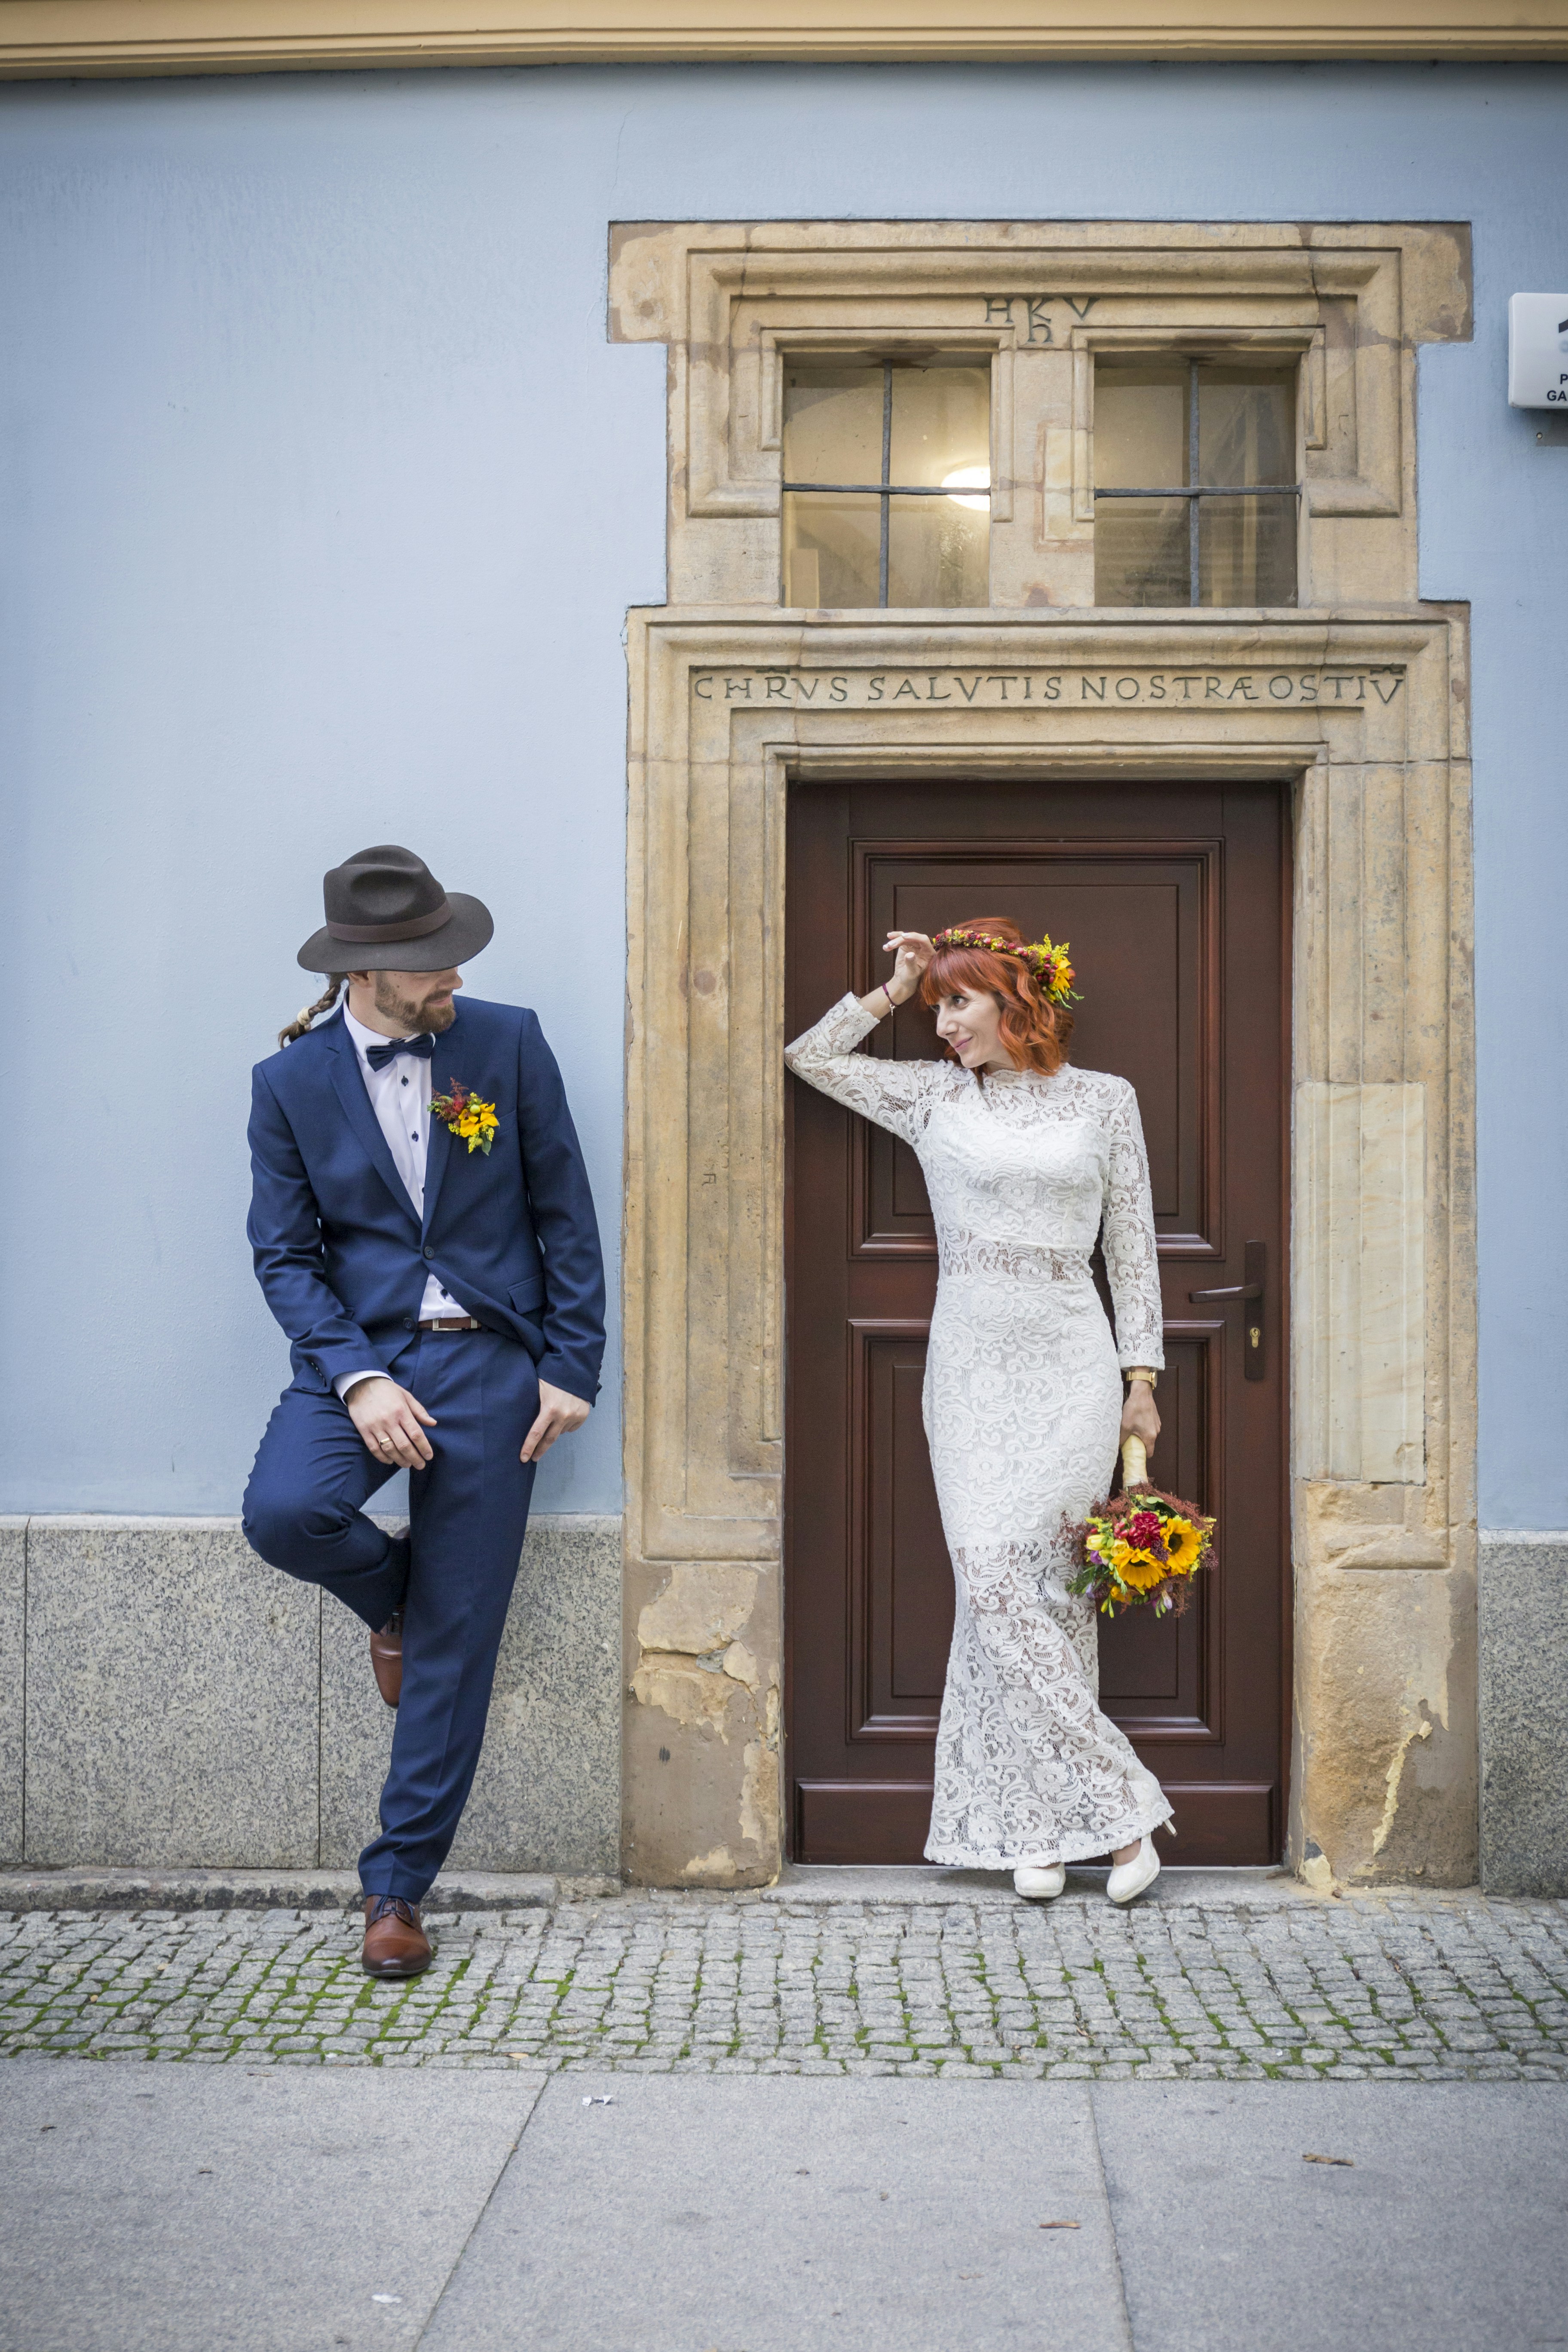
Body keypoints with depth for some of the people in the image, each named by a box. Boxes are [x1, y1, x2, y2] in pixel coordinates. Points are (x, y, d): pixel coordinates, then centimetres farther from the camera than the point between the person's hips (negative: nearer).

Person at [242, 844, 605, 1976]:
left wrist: (572, 1366, -1)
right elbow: (285, 1254, -1)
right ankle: (391, 1594, 9)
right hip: (362, 1352, 0)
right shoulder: (291, 1082, 0)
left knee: (458, 1647, 1)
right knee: (283, 1512, -29)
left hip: (490, 1363, 0)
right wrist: (357, 1379, -15)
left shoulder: (509, 1043, 0)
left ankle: (399, 1883, 17)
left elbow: (566, 1215, 4)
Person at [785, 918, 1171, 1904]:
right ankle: (1115, 1810, 1)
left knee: (1027, 1584, -8)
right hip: (970, 1366, 2)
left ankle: (1045, 1818, 3)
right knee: (1003, 1584, -7)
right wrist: (894, 989, 7)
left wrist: (1143, 1379, 3)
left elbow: (1132, 1244, 7)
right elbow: (809, 1057, 12)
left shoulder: (1105, 1099, 6)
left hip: (1070, 1366, -2)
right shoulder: (934, 1095, 10)